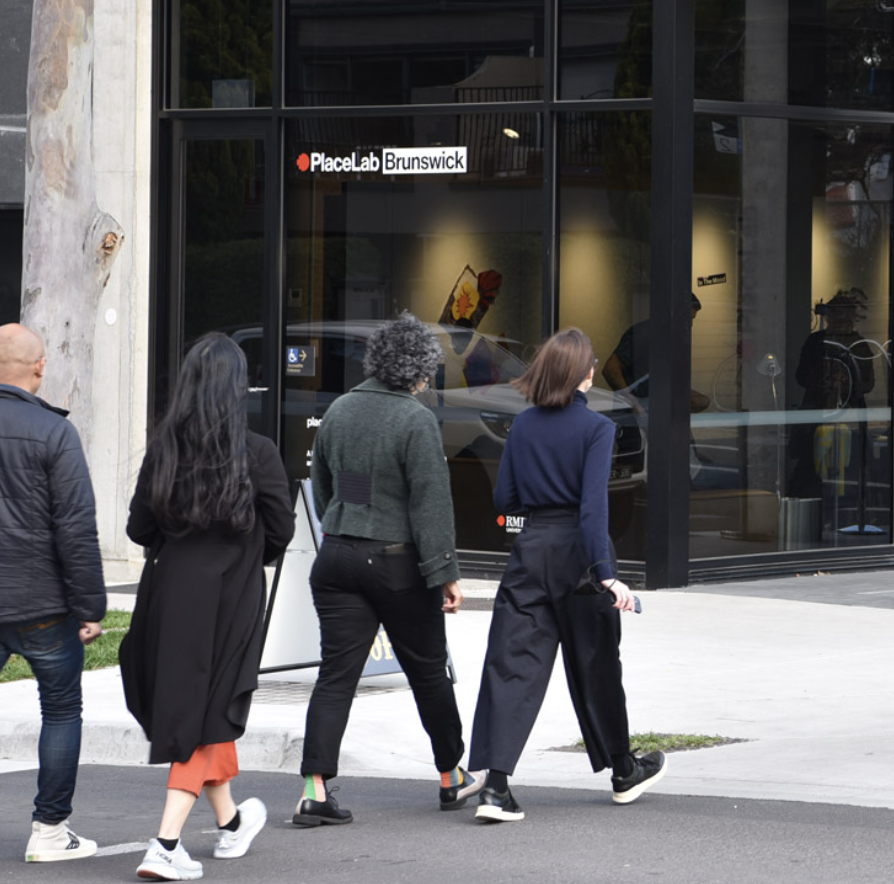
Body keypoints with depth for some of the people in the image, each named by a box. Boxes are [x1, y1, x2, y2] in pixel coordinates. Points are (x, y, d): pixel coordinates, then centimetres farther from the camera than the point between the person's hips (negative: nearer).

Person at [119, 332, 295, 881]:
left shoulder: (164, 448, -5)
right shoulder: (258, 453, -12)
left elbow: (139, 527, 0)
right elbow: (281, 530, -5)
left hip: (171, 590, 3)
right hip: (232, 598, -3)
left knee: (182, 705, 20)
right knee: (208, 714, 4)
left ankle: (230, 821, 37)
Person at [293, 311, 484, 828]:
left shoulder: (340, 411, 6)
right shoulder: (416, 421, -14)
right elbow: (432, 502, -16)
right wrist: (444, 573, -14)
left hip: (338, 556, 5)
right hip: (397, 562, -5)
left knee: (336, 674, 1)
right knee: (428, 670, 12)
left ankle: (316, 787, -10)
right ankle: (451, 777, 26)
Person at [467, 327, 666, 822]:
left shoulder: (523, 426, 4)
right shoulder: (596, 427, -9)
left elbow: (504, 498, 6)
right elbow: (593, 504, -18)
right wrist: (606, 574, -22)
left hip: (532, 548, 3)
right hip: (578, 551, -3)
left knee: (512, 664, -1)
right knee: (596, 665, 12)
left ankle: (495, 784, -14)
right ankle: (623, 772, 30)